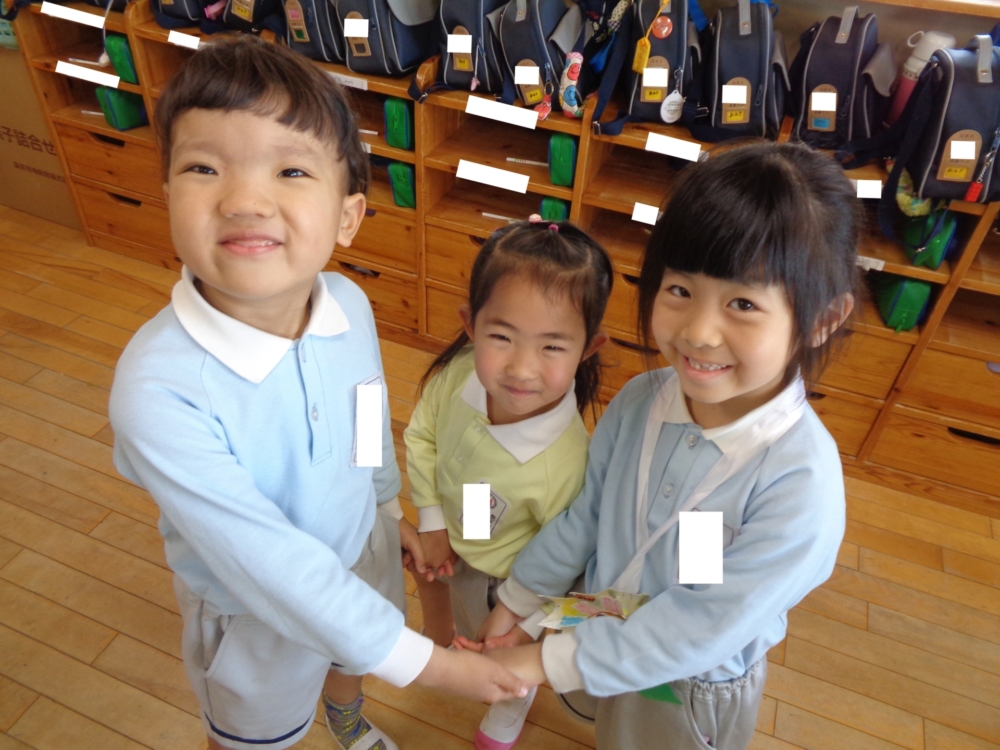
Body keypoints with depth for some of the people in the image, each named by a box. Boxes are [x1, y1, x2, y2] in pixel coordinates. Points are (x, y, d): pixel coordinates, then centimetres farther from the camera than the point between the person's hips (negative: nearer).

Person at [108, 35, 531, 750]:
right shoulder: (159, 388, -39)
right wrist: (424, 662, -26)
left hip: (362, 544, 5)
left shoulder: (350, 304, -22)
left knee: (350, 661, 37)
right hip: (257, 610, -4)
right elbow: (268, 564, -33)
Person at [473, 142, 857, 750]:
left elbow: (703, 629, -30)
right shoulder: (639, 401, -21)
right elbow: (585, 514, -8)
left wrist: (550, 660, -25)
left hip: (691, 687, -3)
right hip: (601, 633, 4)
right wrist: (518, 602, 1)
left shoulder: (802, 483, -35)